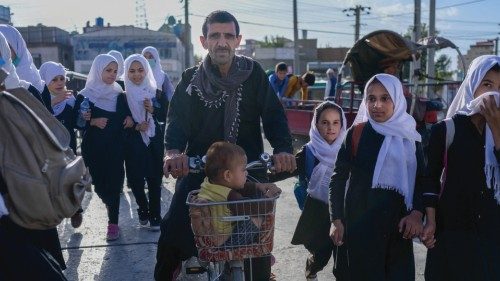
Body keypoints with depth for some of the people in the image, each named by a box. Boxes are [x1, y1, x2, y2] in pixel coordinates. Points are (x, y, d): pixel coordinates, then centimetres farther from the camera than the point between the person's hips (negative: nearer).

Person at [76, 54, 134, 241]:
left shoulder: (119, 95, 7)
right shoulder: (84, 96, -1)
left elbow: (126, 117, 15)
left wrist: (129, 119, -7)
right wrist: (92, 121, -18)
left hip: (115, 147, 1)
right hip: (93, 148, -1)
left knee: (114, 183, -2)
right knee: (99, 184, 3)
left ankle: (113, 222, 8)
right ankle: (112, 207, 35)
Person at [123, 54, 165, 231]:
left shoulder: (156, 93, 3)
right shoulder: (123, 96, 0)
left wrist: (153, 110, -13)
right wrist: (136, 127, -15)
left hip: (154, 142, 1)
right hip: (133, 144, -1)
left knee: (155, 179, 0)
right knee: (136, 180, 0)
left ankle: (155, 216, 12)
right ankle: (143, 209, 25)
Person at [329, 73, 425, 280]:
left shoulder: (410, 137, 6)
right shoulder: (357, 133, -2)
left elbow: (420, 179, 8)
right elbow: (338, 178, 0)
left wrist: (417, 212, -8)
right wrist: (336, 220, -5)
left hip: (398, 224, 3)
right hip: (361, 222, -2)